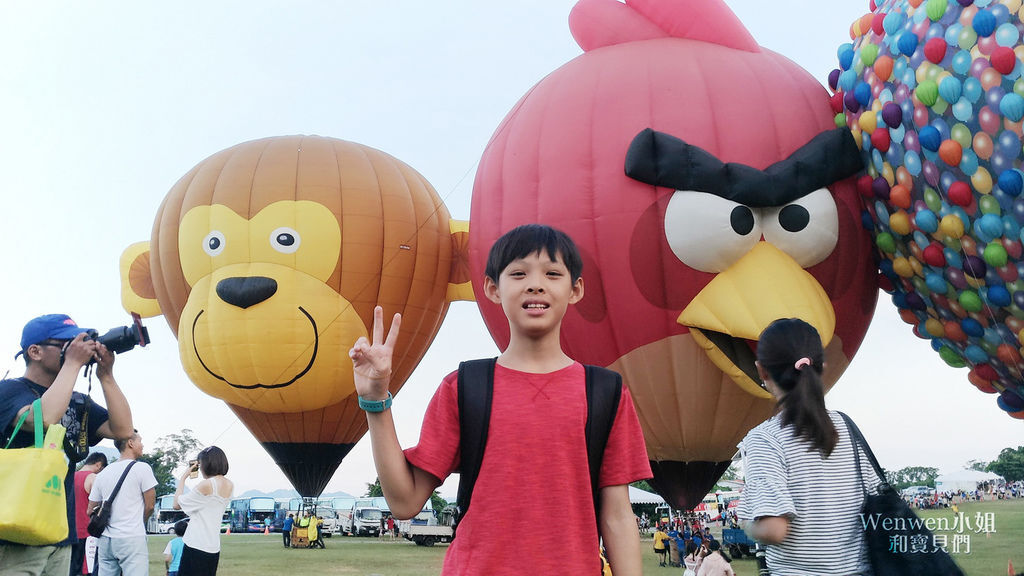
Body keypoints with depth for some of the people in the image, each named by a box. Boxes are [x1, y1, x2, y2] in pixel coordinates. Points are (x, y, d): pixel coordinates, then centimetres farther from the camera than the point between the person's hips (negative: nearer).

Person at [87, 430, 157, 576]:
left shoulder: (102, 474, 12)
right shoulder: (142, 468, -5)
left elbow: (90, 511, 15)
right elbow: (150, 506, -3)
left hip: (106, 540, 6)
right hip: (132, 538, -6)